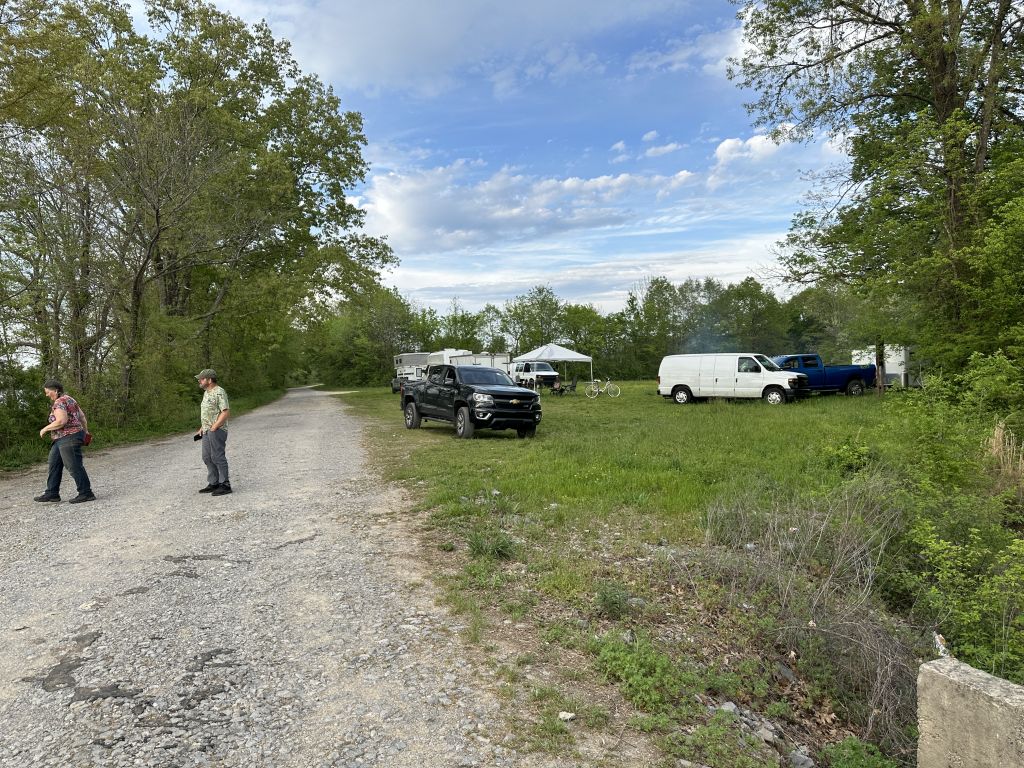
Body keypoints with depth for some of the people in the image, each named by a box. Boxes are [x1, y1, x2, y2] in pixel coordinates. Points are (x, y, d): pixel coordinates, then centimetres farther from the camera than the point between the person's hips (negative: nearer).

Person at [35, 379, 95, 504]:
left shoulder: (59, 402, -13)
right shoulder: (69, 399, 17)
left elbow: (61, 421, -25)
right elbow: (82, 416, 21)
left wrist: (45, 429, -11)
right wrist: (85, 431, 27)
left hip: (69, 438, -11)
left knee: (74, 466, -8)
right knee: (54, 465, 14)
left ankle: (86, 493, -4)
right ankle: (52, 493, 20)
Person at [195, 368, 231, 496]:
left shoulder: (219, 393, -14)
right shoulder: (207, 392, 16)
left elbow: (226, 412, -20)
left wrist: (214, 428, -19)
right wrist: (202, 428, 17)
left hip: (217, 431, -10)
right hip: (207, 431, 10)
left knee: (218, 457, -7)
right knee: (207, 458, 11)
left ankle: (225, 485, -1)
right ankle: (213, 484, 19)